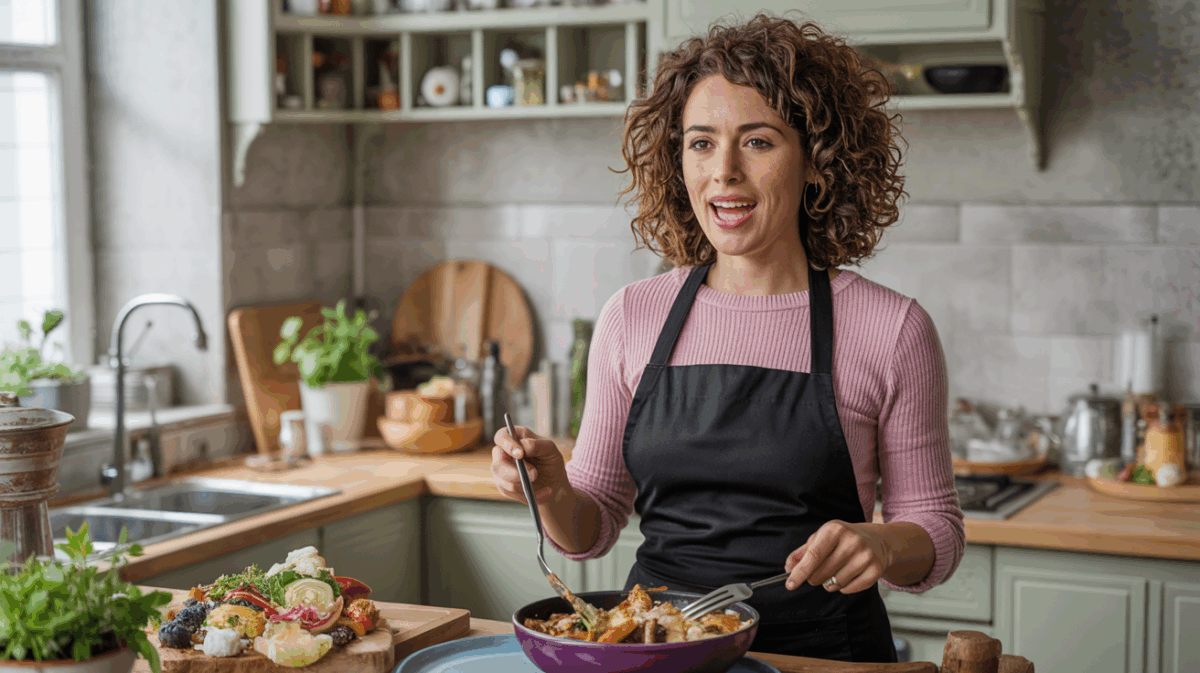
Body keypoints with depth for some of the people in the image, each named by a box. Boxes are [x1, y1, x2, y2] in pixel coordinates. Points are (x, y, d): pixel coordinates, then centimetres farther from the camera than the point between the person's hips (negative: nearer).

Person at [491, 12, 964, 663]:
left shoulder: (890, 329, -4)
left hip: (820, 650, -4)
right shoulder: (631, 317, 3)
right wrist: (553, 491, -10)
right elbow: (591, 529, 11)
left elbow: (936, 533, 4)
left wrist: (883, 544, -17)